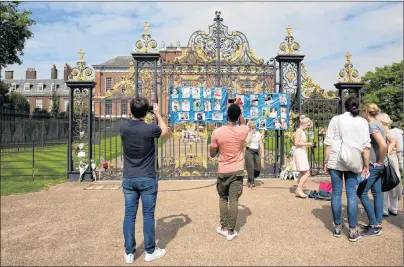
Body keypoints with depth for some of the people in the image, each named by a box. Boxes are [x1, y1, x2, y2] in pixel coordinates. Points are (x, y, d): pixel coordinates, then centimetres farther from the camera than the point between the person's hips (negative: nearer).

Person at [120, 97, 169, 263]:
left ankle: (129, 253, 20)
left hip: (128, 178, 3)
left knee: (129, 215, 10)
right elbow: (165, 132, 7)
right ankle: (150, 252, 20)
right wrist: (158, 114, 15)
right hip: (147, 179, -3)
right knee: (148, 215, 8)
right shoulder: (151, 128, -15)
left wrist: (136, 112, 20)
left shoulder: (123, 126, -5)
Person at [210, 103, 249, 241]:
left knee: (223, 198, 17)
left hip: (223, 171, 0)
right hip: (238, 171, 1)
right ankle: (231, 231, 11)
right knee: (234, 200, 5)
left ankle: (223, 227, 22)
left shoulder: (217, 132, -12)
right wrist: (239, 112, 22)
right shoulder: (243, 130, -8)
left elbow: (212, 154, -3)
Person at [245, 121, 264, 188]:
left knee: (258, 167, 0)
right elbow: (247, 141, -21)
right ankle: (251, 182, 6)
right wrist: (251, 133, -14)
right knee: (251, 167, -8)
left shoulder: (258, 133, 9)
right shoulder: (247, 134, -2)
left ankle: (250, 180, 24)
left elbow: (261, 143, 10)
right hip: (249, 151, -4)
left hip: (256, 151, 4)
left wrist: (262, 152, 4)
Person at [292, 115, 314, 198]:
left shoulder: (302, 131, 16)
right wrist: (307, 144, -15)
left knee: (303, 173, 12)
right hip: (299, 153, -10)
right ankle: (299, 189, -9)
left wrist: (307, 145, 12)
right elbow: (297, 143, -19)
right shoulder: (299, 131, -12)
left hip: (302, 153, 10)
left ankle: (299, 190, 16)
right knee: (306, 173, -12)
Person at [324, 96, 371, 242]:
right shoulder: (362, 122, 3)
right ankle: (352, 231, 7)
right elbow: (366, 146, 0)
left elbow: (329, 143, 0)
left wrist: (326, 162, 6)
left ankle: (337, 227, 15)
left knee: (336, 193, 7)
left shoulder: (336, 119, 3)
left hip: (335, 161, 0)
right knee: (352, 194, 4)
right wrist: (366, 166, 5)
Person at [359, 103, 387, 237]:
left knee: (361, 192, -4)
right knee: (377, 193, 12)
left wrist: (380, 161, -15)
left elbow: (383, 145, -28)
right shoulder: (379, 124, 12)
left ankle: (374, 226, 1)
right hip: (378, 166, 10)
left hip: (373, 165, -9)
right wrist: (381, 160, 14)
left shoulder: (372, 125, -16)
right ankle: (378, 224, 19)